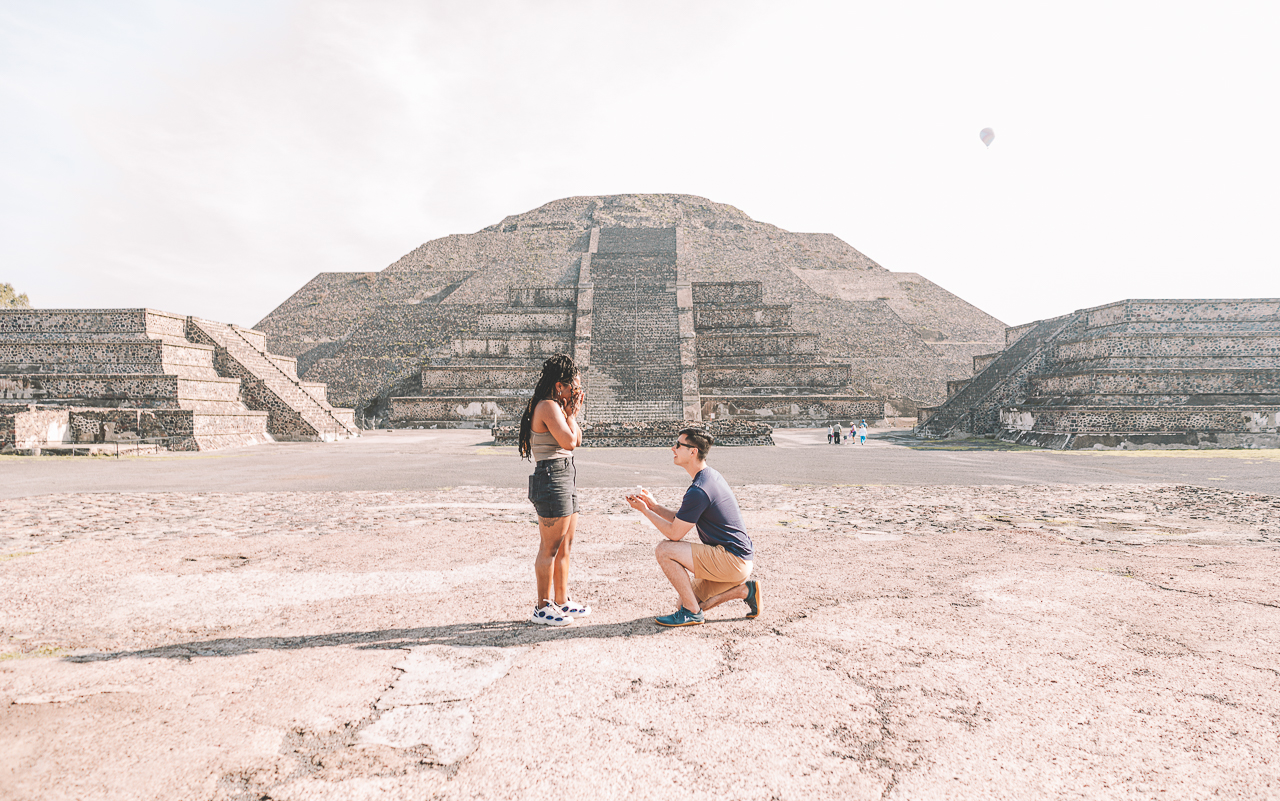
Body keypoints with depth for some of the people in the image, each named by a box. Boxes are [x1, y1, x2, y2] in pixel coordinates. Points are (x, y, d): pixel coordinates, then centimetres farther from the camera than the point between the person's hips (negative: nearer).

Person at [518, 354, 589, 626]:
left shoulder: (557, 407, 18)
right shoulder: (548, 406, -13)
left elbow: (577, 440, 19)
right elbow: (569, 442, -20)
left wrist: (573, 413, 9)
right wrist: (571, 413, -6)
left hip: (565, 479, 11)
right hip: (551, 479, -11)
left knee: (565, 545, 15)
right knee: (550, 547, -3)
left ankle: (562, 601, 26)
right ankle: (542, 608, 7)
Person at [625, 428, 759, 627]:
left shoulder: (698, 491, -21)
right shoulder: (712, 476, 11)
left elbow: (674, 534, -14)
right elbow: (681, 521, 18)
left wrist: (645, 511, -5)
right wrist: (654, 506, 10)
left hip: (732, 560, -10)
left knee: (664, 550, -14)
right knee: (690, 601, 15)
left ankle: (691, 613, -6)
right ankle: (745, 590, 14)